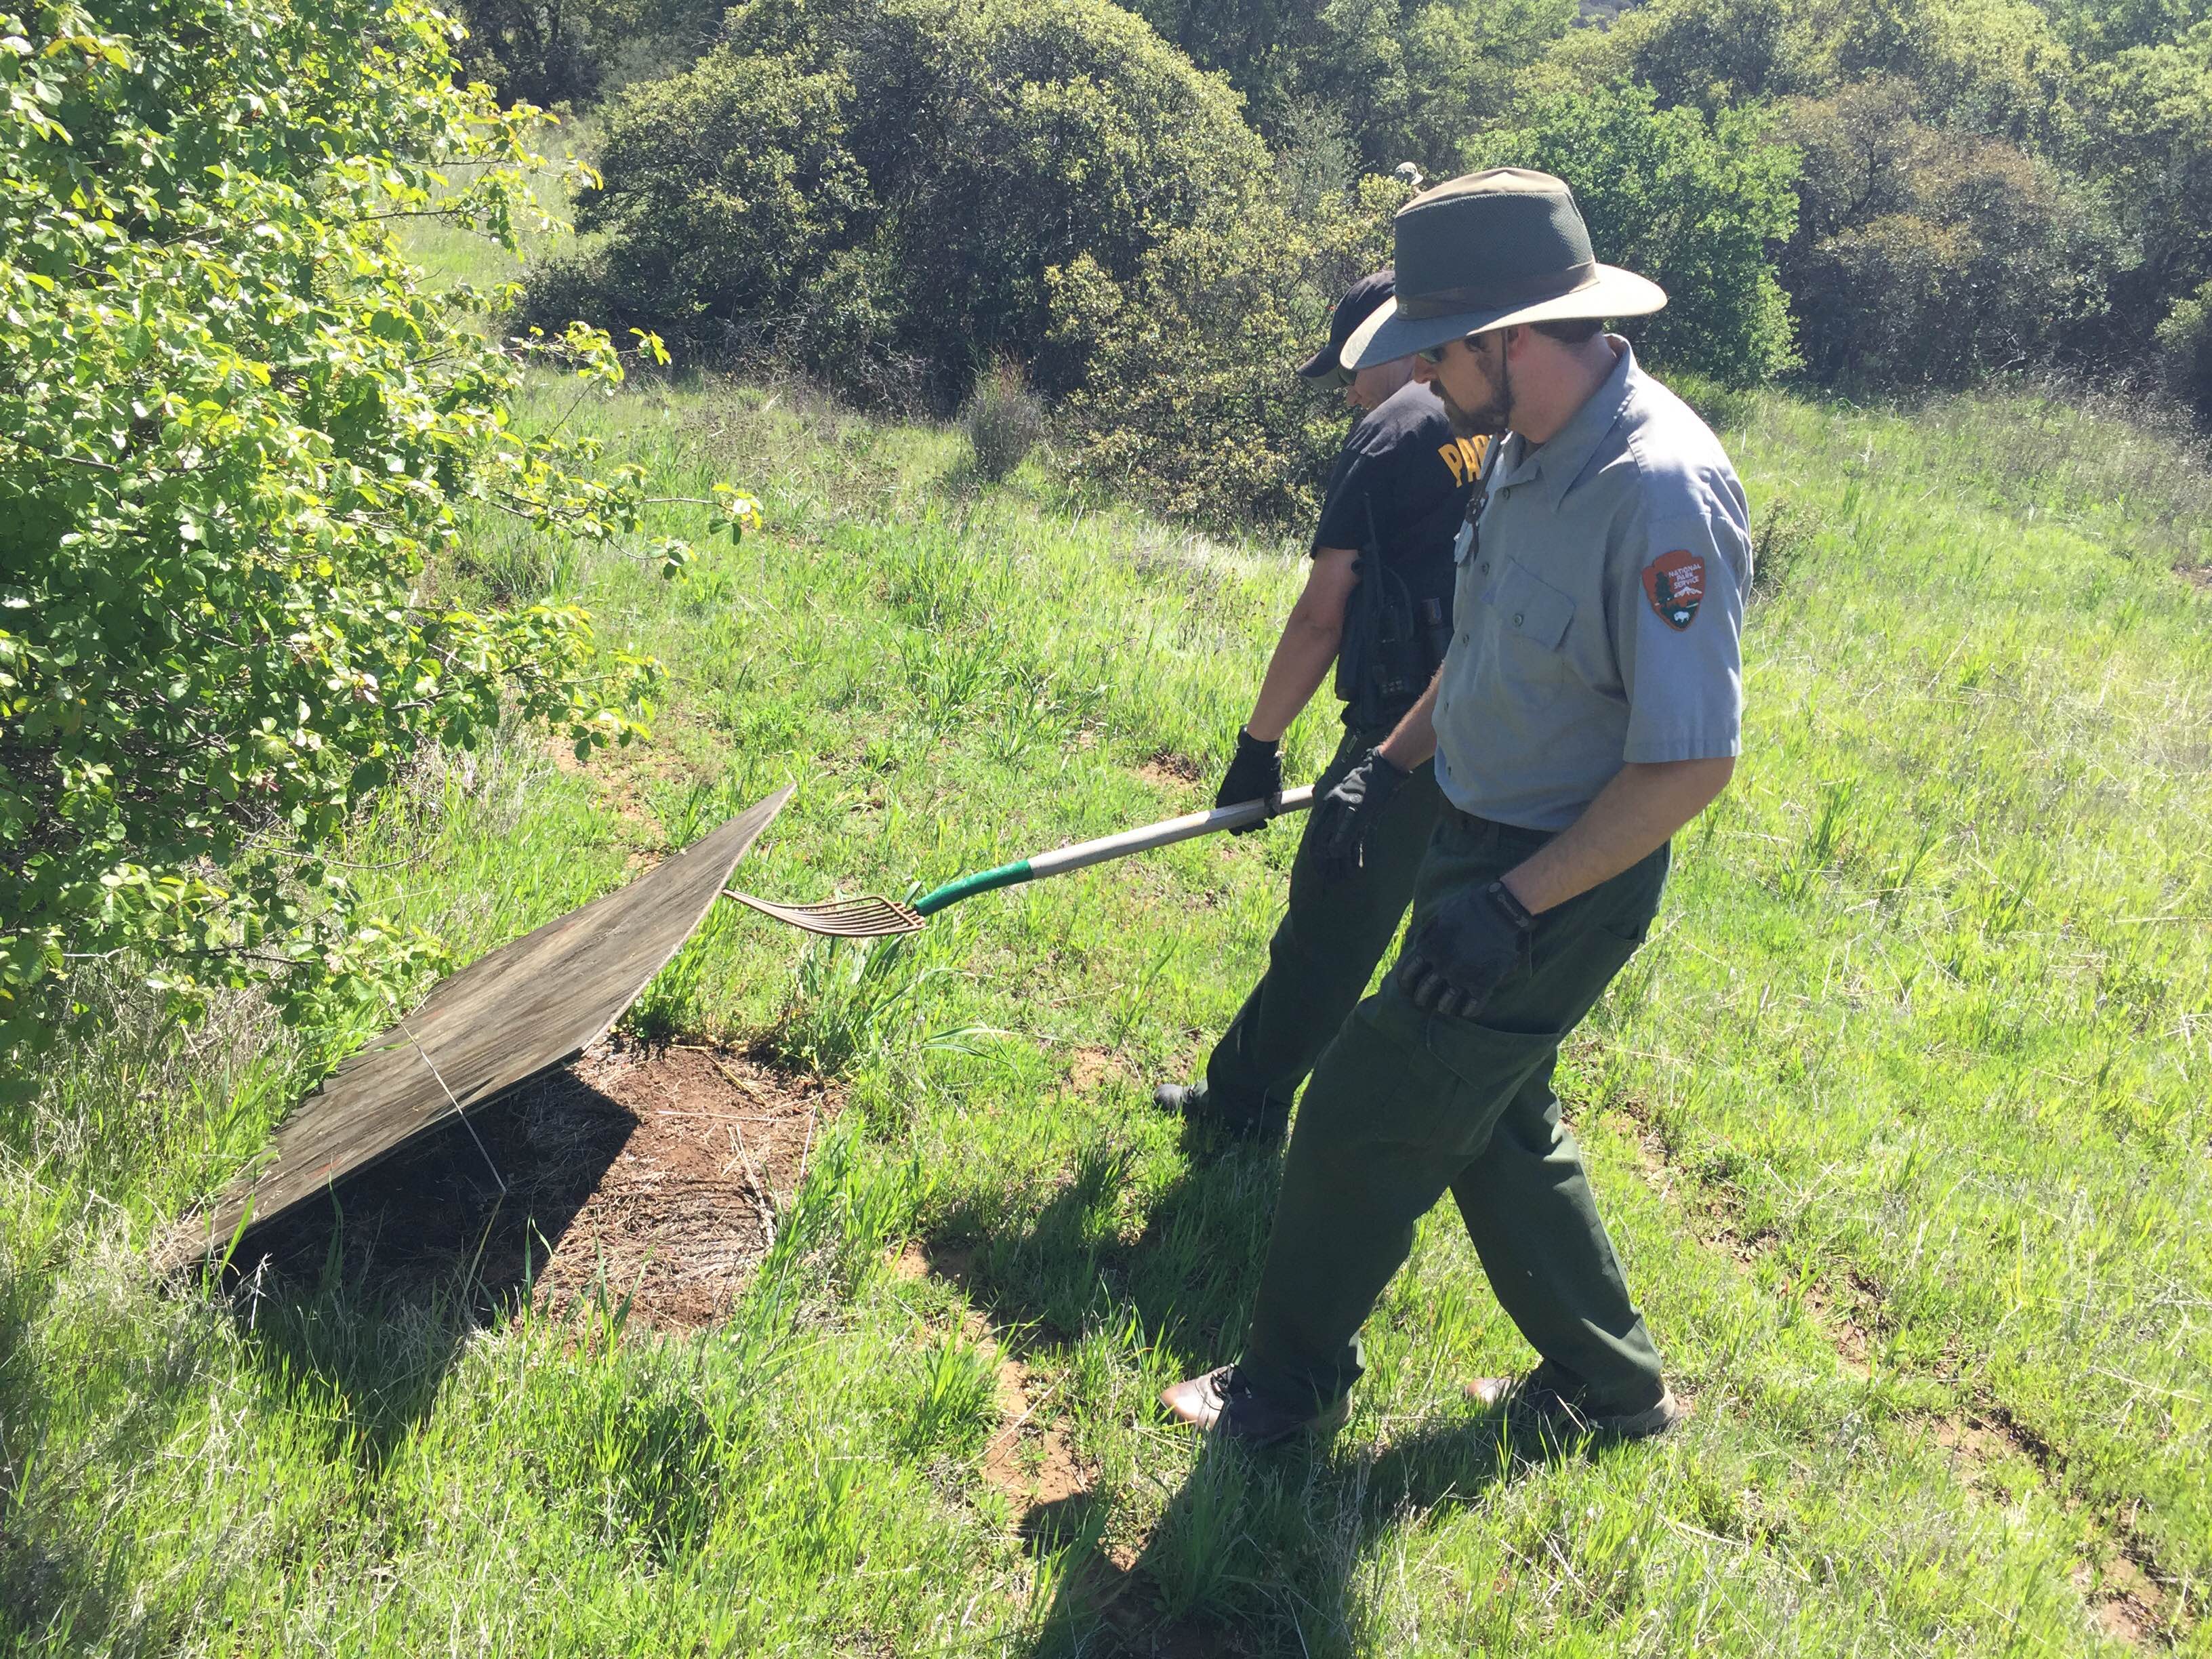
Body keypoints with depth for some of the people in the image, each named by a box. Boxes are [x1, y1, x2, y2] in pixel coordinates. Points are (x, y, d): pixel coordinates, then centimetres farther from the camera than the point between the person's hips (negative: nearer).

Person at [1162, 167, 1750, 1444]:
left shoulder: (1662, 489, -27)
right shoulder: (1534, 449, 3)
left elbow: (1694, 762, -26)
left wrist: (1514, 905, -26)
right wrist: (1393, 763, 14)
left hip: (1564, 883, -9)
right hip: (1488, 843, 10)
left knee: (1369, 1118, 0)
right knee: (1495, 1122, 21)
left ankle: (1294, 1381, 25)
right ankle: (1611, 1384, 41)